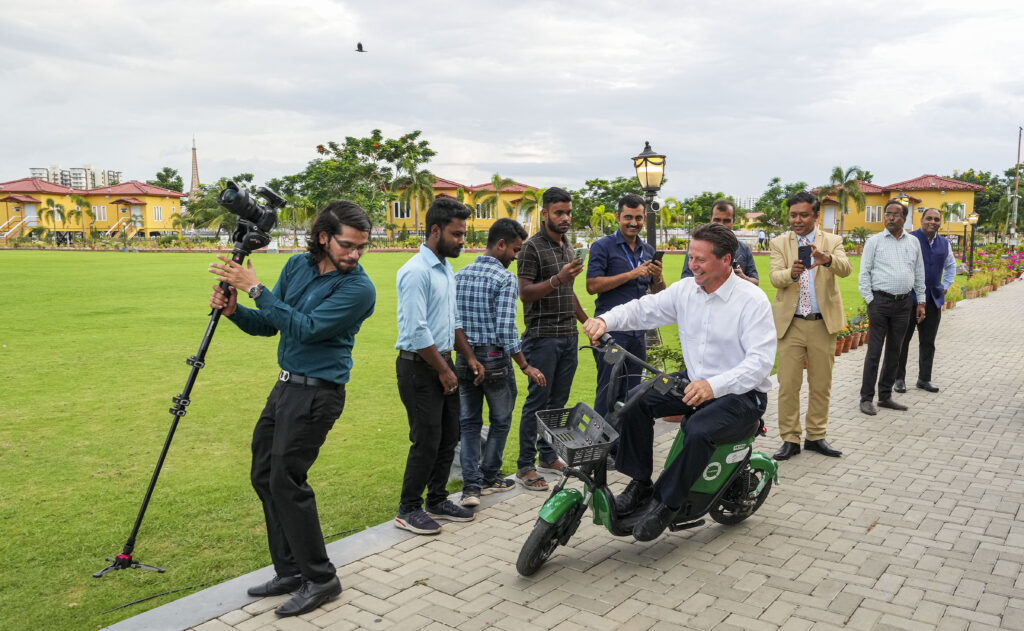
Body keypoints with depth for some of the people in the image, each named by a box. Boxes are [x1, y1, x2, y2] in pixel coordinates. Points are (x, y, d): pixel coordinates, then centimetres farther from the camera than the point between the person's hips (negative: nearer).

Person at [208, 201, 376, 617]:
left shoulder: (358, 288, -17)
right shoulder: (298, 265, 5)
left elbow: (306, 329, -24)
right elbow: (269, 324, 9)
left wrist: (256, 289, -22)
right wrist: (234, 310, -10)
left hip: (317, 392, -8)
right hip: (286, 384, 8)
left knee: (286, 480, -9)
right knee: (264, 475, 12)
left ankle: (320, 579, 7)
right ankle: (290, 571, 24)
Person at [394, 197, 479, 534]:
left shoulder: (445, 269, 12)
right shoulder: (416, 272, -17)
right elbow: (417, 331, -21)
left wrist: (469, 357, 16)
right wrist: (443, 370, -15)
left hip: (442, 362, 9)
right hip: (419, 367, -9)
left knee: (448, 437, 14)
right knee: (427, 441, -3)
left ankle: (437, 500, 29)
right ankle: (408, 509, 12)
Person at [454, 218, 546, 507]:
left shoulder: (459, 275, 6)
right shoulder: (505, 279, -13)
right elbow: (505, 329, -19)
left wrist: (465, 353, 17)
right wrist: (526, 367, -12)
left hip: (464, 360, 6)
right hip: (495, 359, -5)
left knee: (469, 423, 12)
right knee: (500, 421, 14)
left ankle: (471, 485, 7)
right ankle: (490, 478, 26)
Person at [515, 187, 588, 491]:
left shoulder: (568, 248, 16)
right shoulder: (533, 247, -8)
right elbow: (525, 293, -14)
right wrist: (557, 279, -25)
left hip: (568, 337, 7)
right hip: (543, 337, -7)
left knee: (558, 400, 12)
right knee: (537, 401, -5)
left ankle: (548, 455, 24)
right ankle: (525, 466, 3)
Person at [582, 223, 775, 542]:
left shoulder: (752, 300, -16)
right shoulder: (685, 290, 3)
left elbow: (761, 360, -24)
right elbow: (644, 309, 2)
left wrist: (713, 386, -38)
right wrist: (605, 320, -19)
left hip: (742, 394, -6)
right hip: (695, 382, 6)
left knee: (700, 430, -34)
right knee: (637, 399, -14)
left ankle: (666, 503, -14)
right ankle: (639, 483, -4)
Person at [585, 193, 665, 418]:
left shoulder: (648, 250, 14)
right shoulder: (603, 246, -4)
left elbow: (658, 293, 16)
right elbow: (592, 285, -15)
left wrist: (657, 276, -7)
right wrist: (631, 274, -18)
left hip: (638, 331, 6)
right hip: (611, 330, -6)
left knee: (633, 391, 11)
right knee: (609, 391, -4)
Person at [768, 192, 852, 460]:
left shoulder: (832, 241, 4)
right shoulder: (779, 243, 4)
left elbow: (845, 269, -15)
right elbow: (774, 277, -11)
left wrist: (827, 259, -37)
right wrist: (791, 273, -34)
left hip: (823, 324, 1)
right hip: (790, 324, -1)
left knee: (821, 385, 10)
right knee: (788, 385, 0)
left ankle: (816, 436, 24)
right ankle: (790, 439, 11)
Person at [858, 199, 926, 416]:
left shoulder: (913, 242, 12)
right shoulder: (875, 241, 1)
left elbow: (919, 273, 16)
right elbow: (864, 273, -1)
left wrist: (921, 302, 11)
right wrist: (869, 300, -8)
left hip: (903, 303, 4)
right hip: (880, 300, -4)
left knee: (894, 351, 9)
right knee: (874, 351, -4)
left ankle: (885, 396, 18)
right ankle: (866, 398, 1)